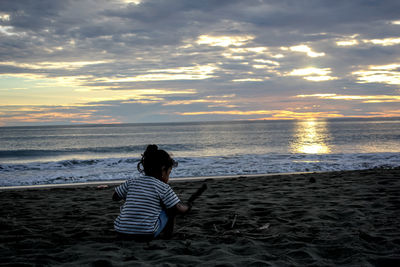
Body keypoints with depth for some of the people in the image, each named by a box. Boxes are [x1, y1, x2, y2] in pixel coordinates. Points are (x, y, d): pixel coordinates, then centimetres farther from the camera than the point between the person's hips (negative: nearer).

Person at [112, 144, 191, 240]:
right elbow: (180, 209, -4)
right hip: (147, 234, -4)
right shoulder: (163, 187, -2)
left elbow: (115, 197, 21)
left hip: (121, 231, 4)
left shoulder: (131, 182, 11)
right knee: (172, 208, 13)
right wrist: (187, 207, 19)